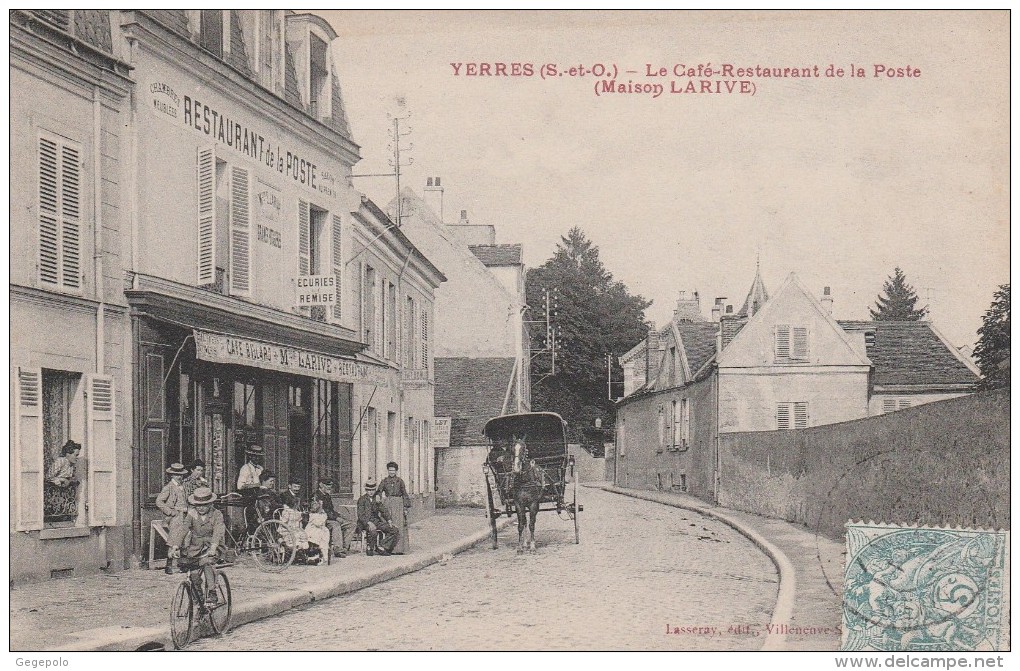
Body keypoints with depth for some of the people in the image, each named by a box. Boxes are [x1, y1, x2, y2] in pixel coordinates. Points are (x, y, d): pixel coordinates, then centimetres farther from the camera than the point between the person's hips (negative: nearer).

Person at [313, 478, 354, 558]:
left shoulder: (328, 496, 21)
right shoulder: (317, 496, -8)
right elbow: (321, 511, -17)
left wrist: (338, 516, 5)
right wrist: (336, 517, -18)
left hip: (332, 519, 9)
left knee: (350, 526, -6)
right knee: (336, 525, -38)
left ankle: (344, 547, -15)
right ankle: (338, 550, -38)